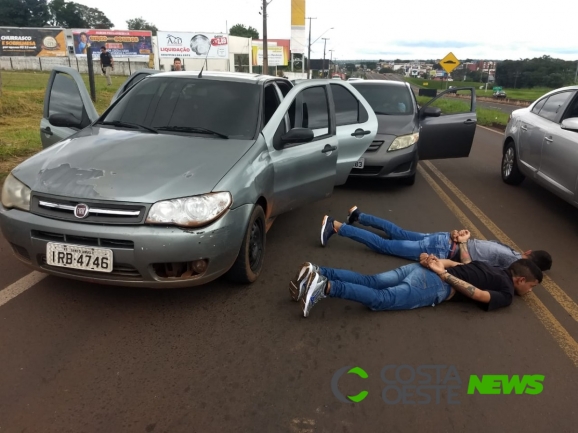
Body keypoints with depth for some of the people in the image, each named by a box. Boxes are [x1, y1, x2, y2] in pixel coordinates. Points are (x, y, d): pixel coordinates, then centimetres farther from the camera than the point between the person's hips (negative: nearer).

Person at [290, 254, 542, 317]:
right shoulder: (506, 293, 6)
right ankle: (326, 287, -39)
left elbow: (457, 264, 30)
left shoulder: (492, 271, 33)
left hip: (422, 269, 8)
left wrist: (436, 262, 18)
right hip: (432, 286, -8)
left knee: (369, 282, -4)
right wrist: (443, 273, -11)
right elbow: (475, 294, -10)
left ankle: (317, 273, -18)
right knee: (381, 299, -21)